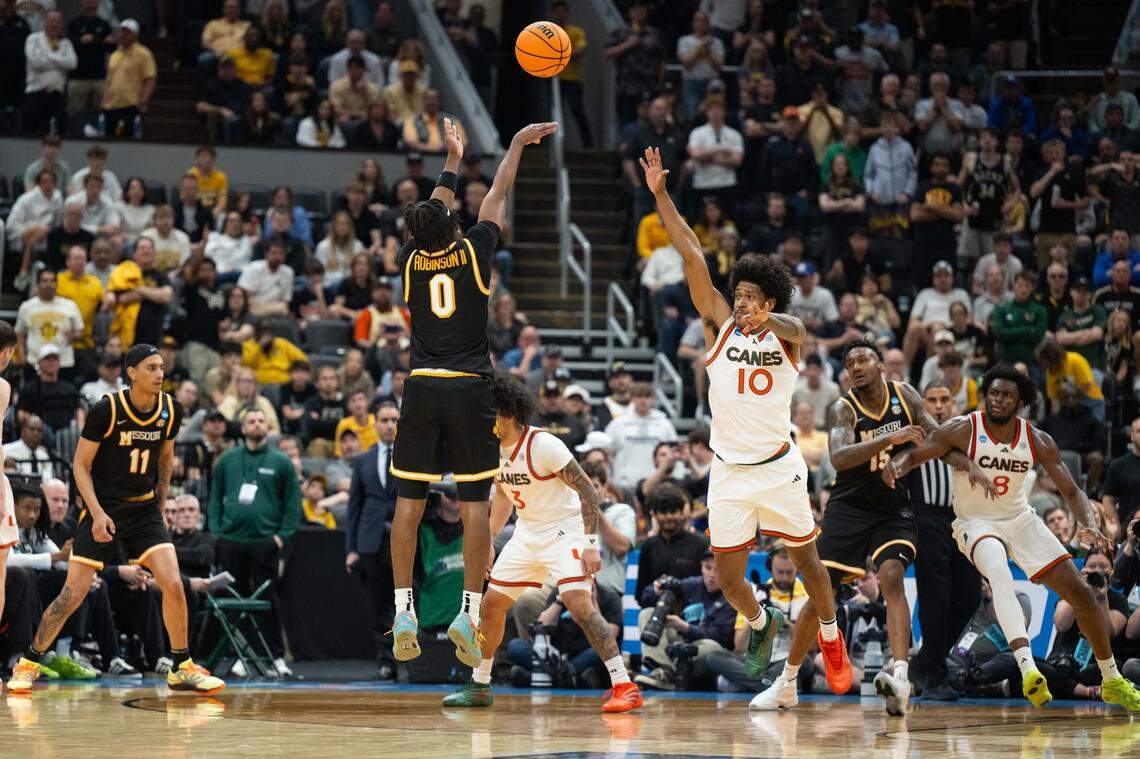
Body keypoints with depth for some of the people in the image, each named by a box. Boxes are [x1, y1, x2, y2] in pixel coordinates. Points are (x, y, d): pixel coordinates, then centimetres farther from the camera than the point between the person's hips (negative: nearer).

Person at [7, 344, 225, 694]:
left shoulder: (170, 410, -2)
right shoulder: (107, 410, -16)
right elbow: (81, 464, -10)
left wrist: (160, 504, 14)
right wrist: (98, 513, -19)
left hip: (144, 508, 4)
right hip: (103, 510, -4)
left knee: (173, 585, -12)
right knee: (72, 595, -5)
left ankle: (182, 669, 2)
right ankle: (29, 662, 12)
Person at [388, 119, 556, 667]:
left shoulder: (411, 260, 3)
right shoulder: (472, 252, -3)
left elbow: (433, 212, 23)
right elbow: (496, 198, 12)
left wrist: (451, 162, 37)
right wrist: (516, 145, 27)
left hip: (421, 390, 2)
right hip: (470, 391, -2)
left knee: (409, 502, 4)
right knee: (474, 503, 0)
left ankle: (403, 613, 1)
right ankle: (469, 612, -6)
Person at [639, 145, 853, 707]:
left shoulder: (785, 335, -1)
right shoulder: (720, 325, 4)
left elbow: (794, 327, -27)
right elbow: (692, 257, -2)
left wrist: (768, 319, -50)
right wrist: (660, 195, -7)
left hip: (778, 468, -2)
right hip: (728, 473, 2)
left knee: (806, 559, 8)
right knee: (728, 577, 3)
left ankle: (831, 641, 30)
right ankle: (761, 623, 33)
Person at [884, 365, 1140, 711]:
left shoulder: (1038, 441, -6)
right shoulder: (963, 430, -15)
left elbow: (1071, 491, -3)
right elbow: (915, 453, -16)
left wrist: (1089, 525, -22)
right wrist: (896, 466, -41)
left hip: (1020, 520, 4)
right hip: (975, 524, -4)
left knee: (1081, 593, -2)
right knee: (998, 572, -38)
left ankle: (1112, 681, 16)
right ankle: (1027, 669, -50)